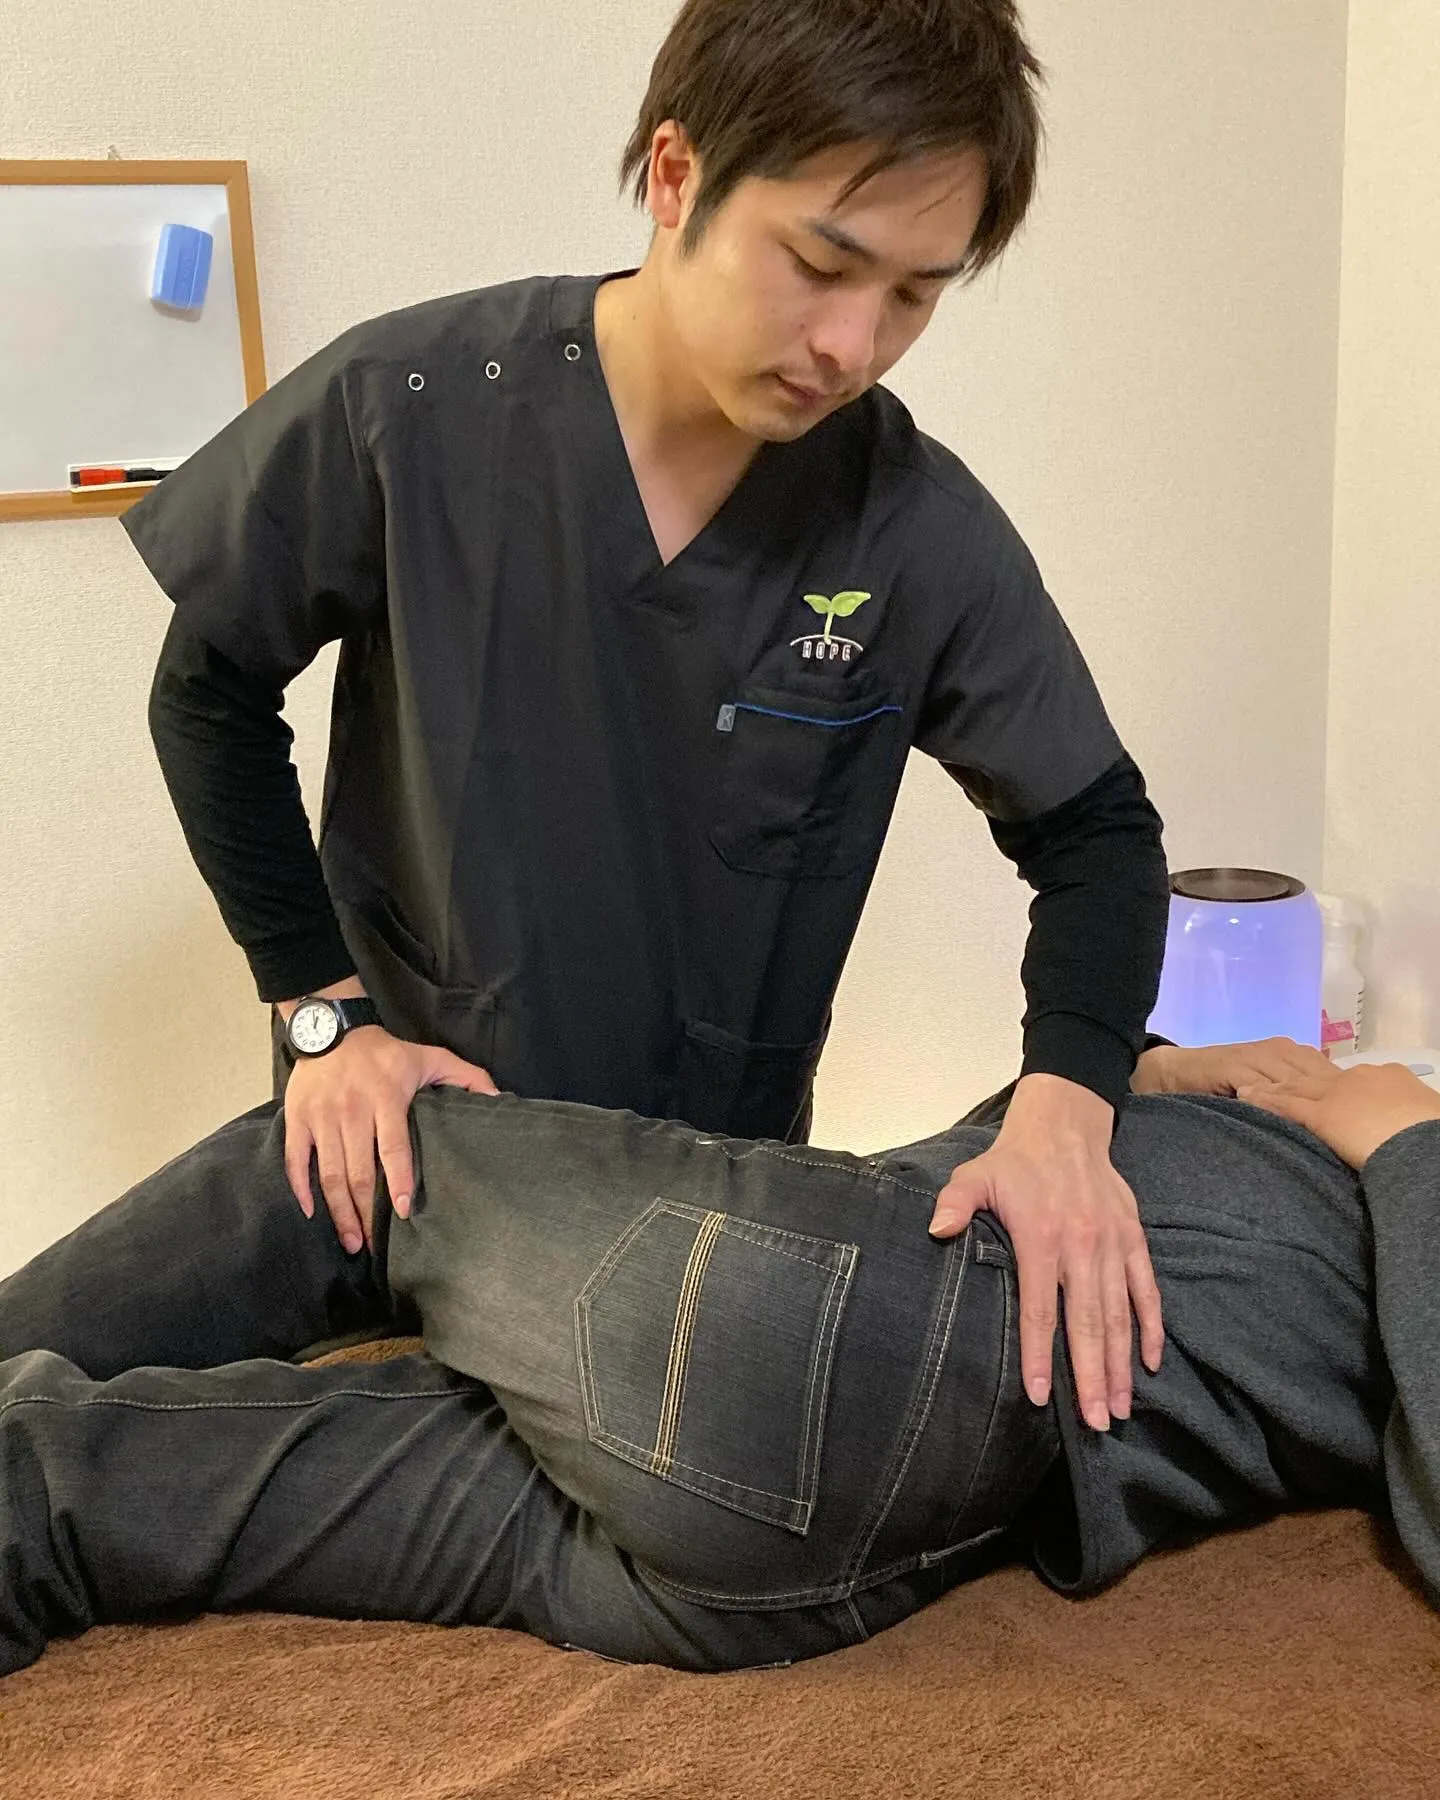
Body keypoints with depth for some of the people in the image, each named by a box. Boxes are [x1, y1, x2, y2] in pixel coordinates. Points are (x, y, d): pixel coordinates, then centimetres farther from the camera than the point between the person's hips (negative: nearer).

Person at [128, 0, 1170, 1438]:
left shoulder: (923, 535, -17)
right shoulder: (405, 413, -20)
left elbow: (1094, 830, -7)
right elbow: (211, 692, -5)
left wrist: (1064, 1104, -24)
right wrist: (323, 1010, -8)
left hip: (729, 1162, 1)